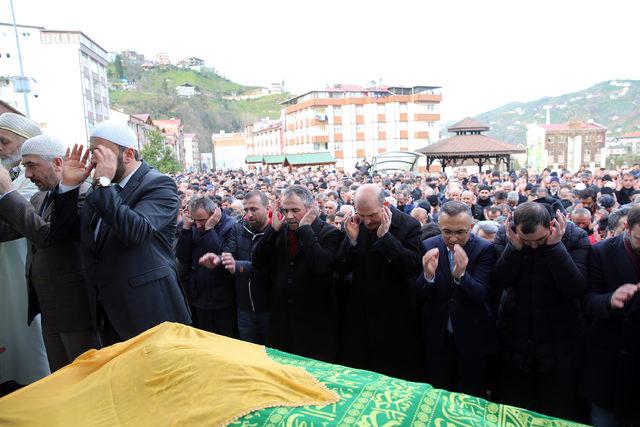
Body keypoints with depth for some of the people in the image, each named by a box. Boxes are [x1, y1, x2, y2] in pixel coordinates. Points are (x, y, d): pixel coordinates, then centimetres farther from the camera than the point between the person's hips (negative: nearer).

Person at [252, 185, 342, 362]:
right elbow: (257, 263, -2)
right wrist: (273, 228, -10)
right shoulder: (279, 231, 5)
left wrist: (305, 228, -21)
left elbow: (323, 266, -26)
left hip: (315, 323, -4)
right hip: (280, 319, 5)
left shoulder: (329, 233, -9)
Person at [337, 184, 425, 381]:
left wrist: (385, 235, -26)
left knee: (398, 375, 12)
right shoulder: (354, 224, -1)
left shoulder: (409, 225, -11)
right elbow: (342, 269, -1)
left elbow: (414, 267, -22)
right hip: (360, 314, 3)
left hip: (395, 316, -3)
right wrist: (352, 239, -18)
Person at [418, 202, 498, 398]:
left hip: (472, 339, -2)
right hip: (437, 338, 2)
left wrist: (461, 274, -39)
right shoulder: (429, 246, -6)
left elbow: (481, 295, -20)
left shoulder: (485, 249, -13)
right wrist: (428, 274, -29)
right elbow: (421, 293, -7)